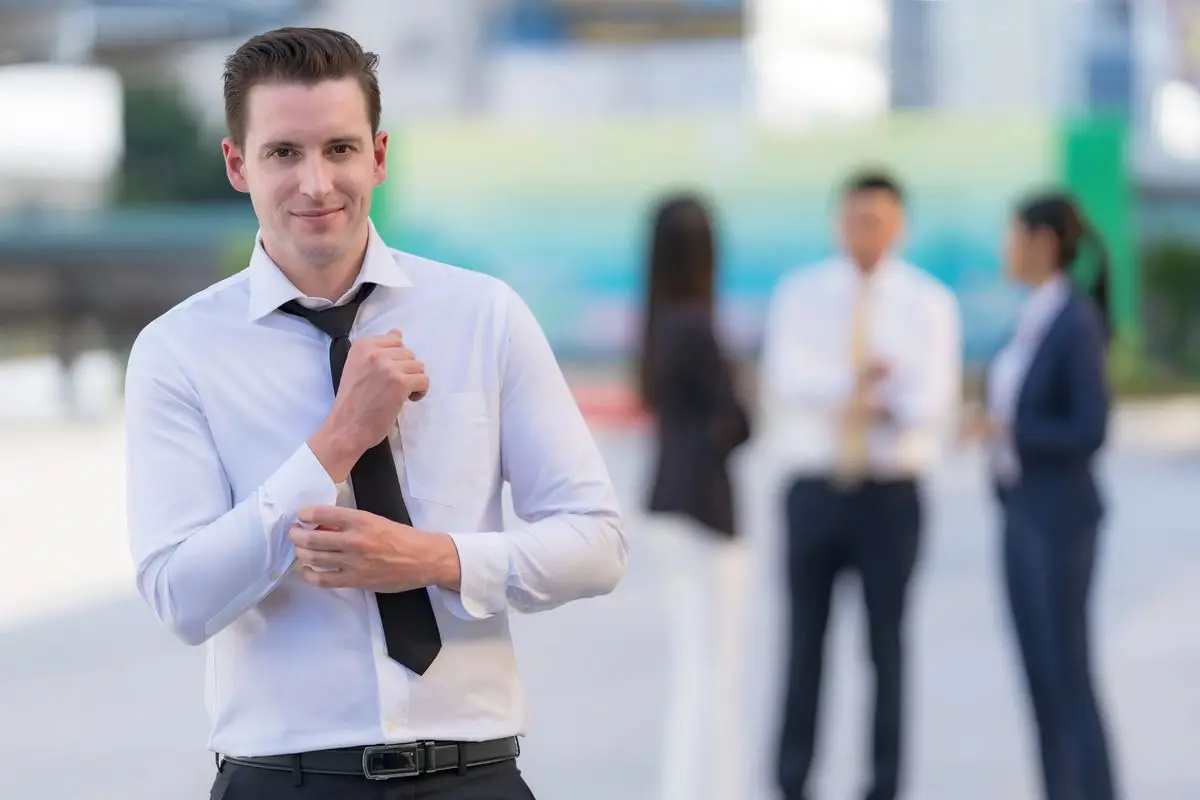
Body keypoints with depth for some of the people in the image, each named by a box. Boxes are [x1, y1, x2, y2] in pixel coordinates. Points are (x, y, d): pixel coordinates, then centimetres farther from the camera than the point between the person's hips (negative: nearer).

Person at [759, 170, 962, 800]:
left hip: (890, 491, -1)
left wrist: (881, 402, -25)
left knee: (886, 641, 2)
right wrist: (854, 382, -20)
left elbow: (935, 401, -7)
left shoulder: (928, 303, 3)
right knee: (806, 640, 3)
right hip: (814, 484, 1)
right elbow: (786, 382, -8)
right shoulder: (799, 294, 5)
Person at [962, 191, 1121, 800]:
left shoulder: (1078, 323, -16)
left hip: (1060, 517, -9)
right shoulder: (1034, 319, 10)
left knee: (1069, 675, -6)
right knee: (1039, 674, 10)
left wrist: (1006, 430, -18)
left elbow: (1090, 431, -19)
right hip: (1021, 510, 9)